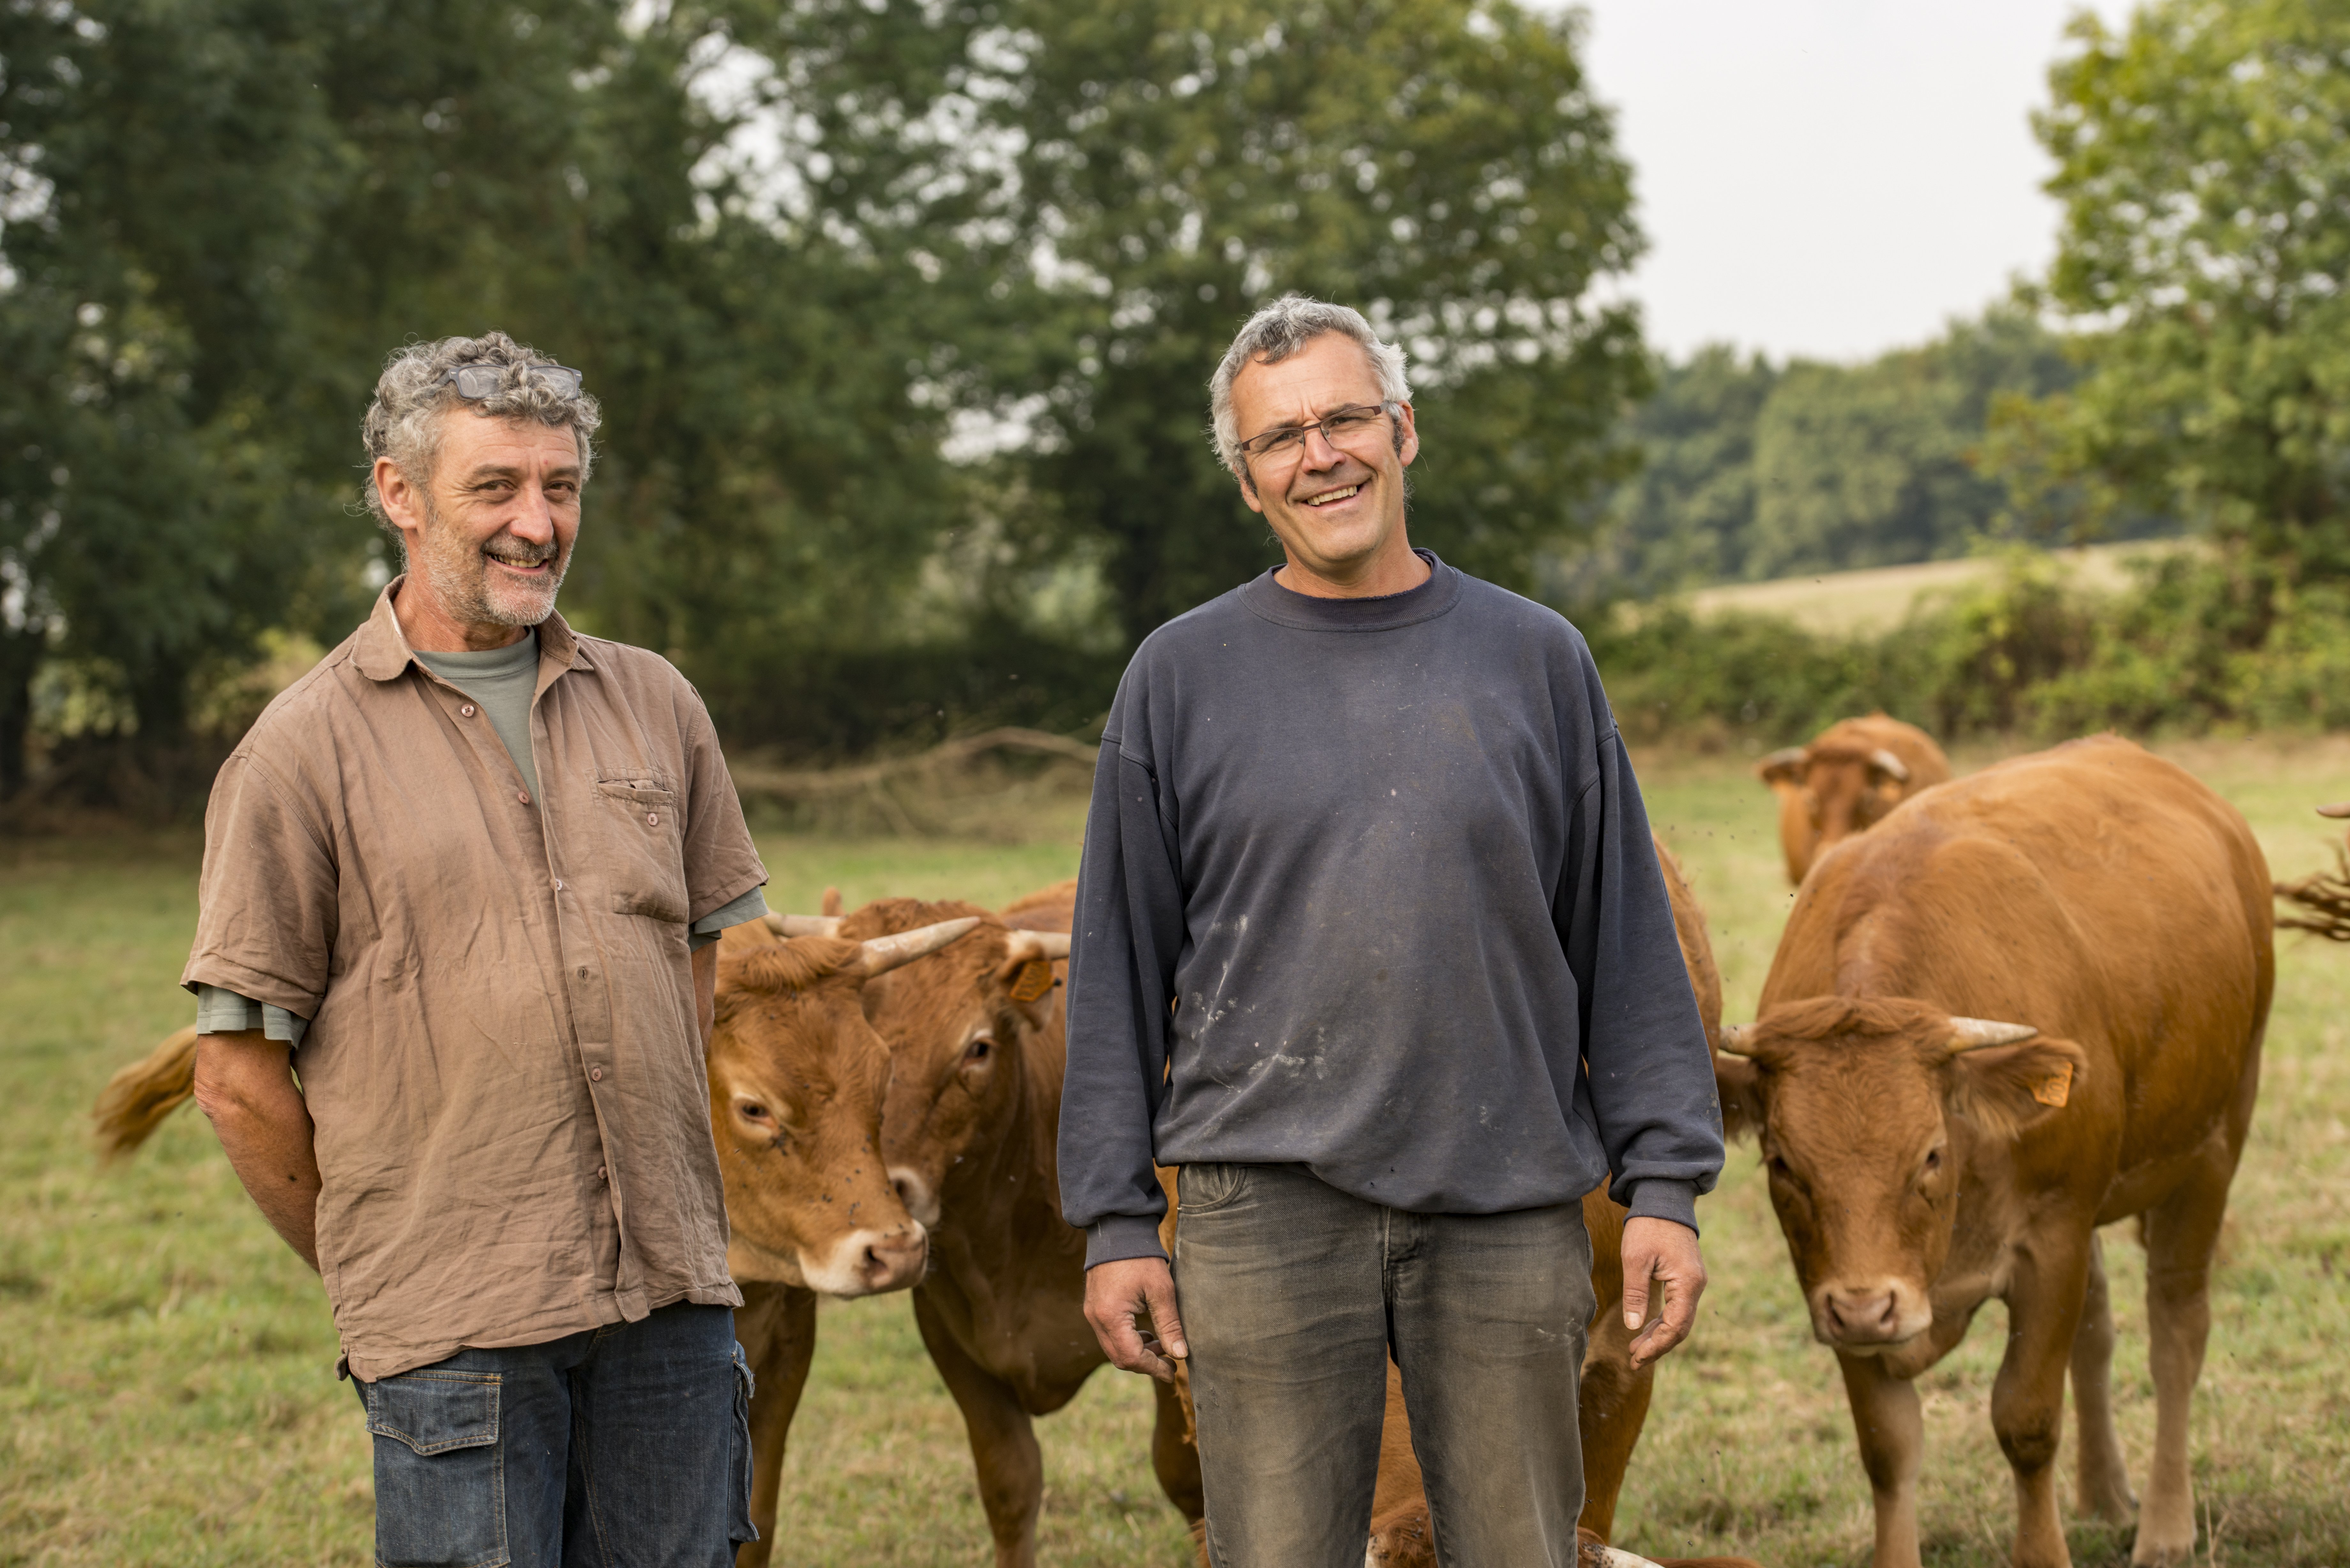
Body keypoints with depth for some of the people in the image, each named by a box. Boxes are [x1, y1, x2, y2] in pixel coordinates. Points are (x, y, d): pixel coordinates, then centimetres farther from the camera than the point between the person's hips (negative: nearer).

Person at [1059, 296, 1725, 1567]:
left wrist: (1665, 1184, 0)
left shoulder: (1536, 661, 7)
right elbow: (1118, 970, 5)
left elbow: (1628, 946, 7)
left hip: (1512, 1209, 1)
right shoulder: (1183, 676, 5)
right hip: (1265, 1212, -1)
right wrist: (1114, 1219, 0)